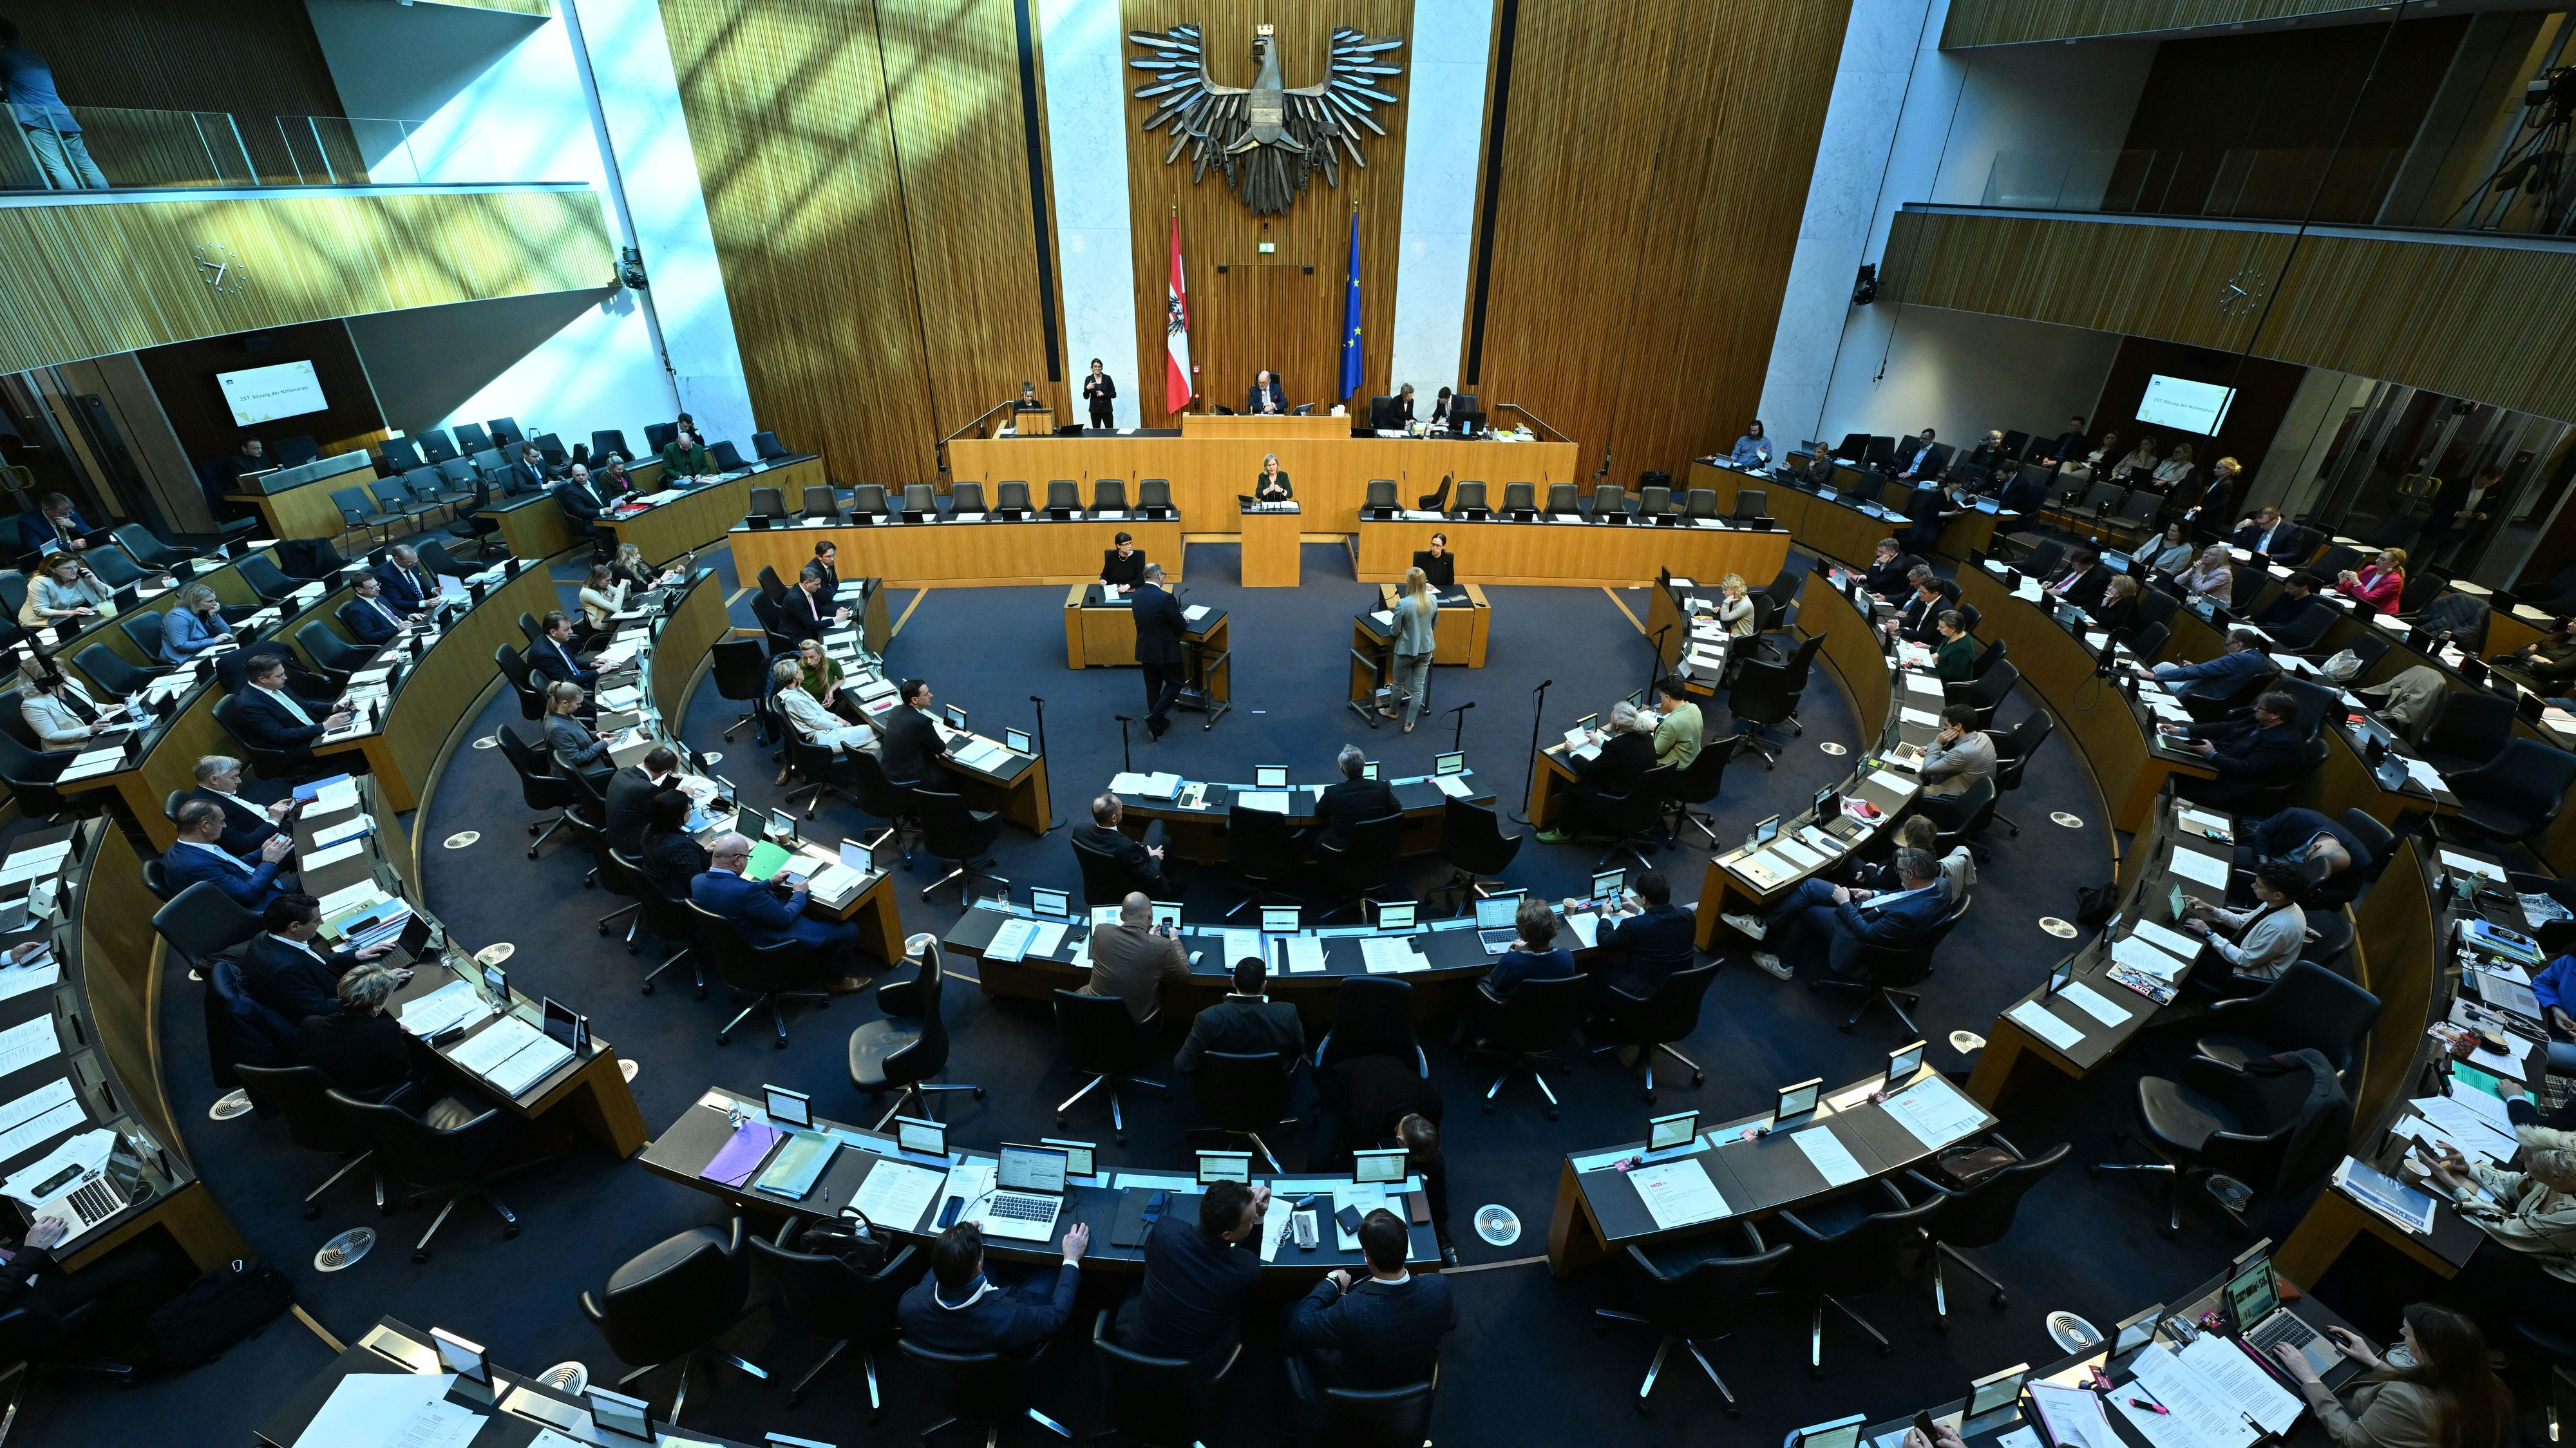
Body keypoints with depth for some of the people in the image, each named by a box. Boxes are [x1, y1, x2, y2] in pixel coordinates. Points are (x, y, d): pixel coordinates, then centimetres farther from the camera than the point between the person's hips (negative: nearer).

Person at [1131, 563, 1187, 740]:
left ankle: (1157, 725, 27)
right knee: (1175, 684, 11)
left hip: (1145, 650, 7)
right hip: (1165, 651, -7)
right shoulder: (1165, 598, -23)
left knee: (1152, 687, 17)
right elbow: (1182, 626, -16)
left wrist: (1177, 616, 13)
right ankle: (1155, 717, -2)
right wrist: (1184, 618, 7)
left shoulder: (1137, 595, -1)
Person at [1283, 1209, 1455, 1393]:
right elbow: (1451, 1321, -6)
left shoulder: (1351, 1311, -42)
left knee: (1290, 1309, 17)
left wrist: (1332, 1282, -11)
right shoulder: (1439, 1287, -31)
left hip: (1358, 1390, -4)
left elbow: (1297, 1328, -24)